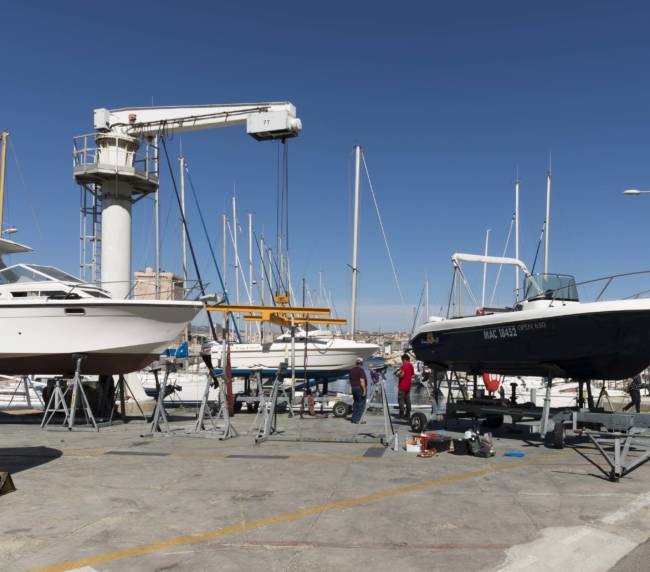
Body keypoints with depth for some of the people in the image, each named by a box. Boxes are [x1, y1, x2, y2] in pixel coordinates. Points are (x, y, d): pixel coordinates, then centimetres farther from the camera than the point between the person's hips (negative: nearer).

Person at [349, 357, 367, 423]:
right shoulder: (361, 369, -13)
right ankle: (357, 419, -5)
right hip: (360, 388, -8)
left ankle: (353, 418, 14)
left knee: (355, 403, 15)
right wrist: (364, 390, -17)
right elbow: (362, 381, -19)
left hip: (353, 388, 8)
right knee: (361, 404, -1)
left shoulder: (352, 370, 12)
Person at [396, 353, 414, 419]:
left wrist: (398, 373, -1)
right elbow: (412, 375, 19)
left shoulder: (404, 365, -15)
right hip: (408, 386, 9)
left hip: (402, 386, -9)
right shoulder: (411, 365, 12)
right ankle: (408, 414, 12)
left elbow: (401, 375, -20)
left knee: (400, 399, -5)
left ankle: (401, 414, -8)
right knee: (407, 399, 10)